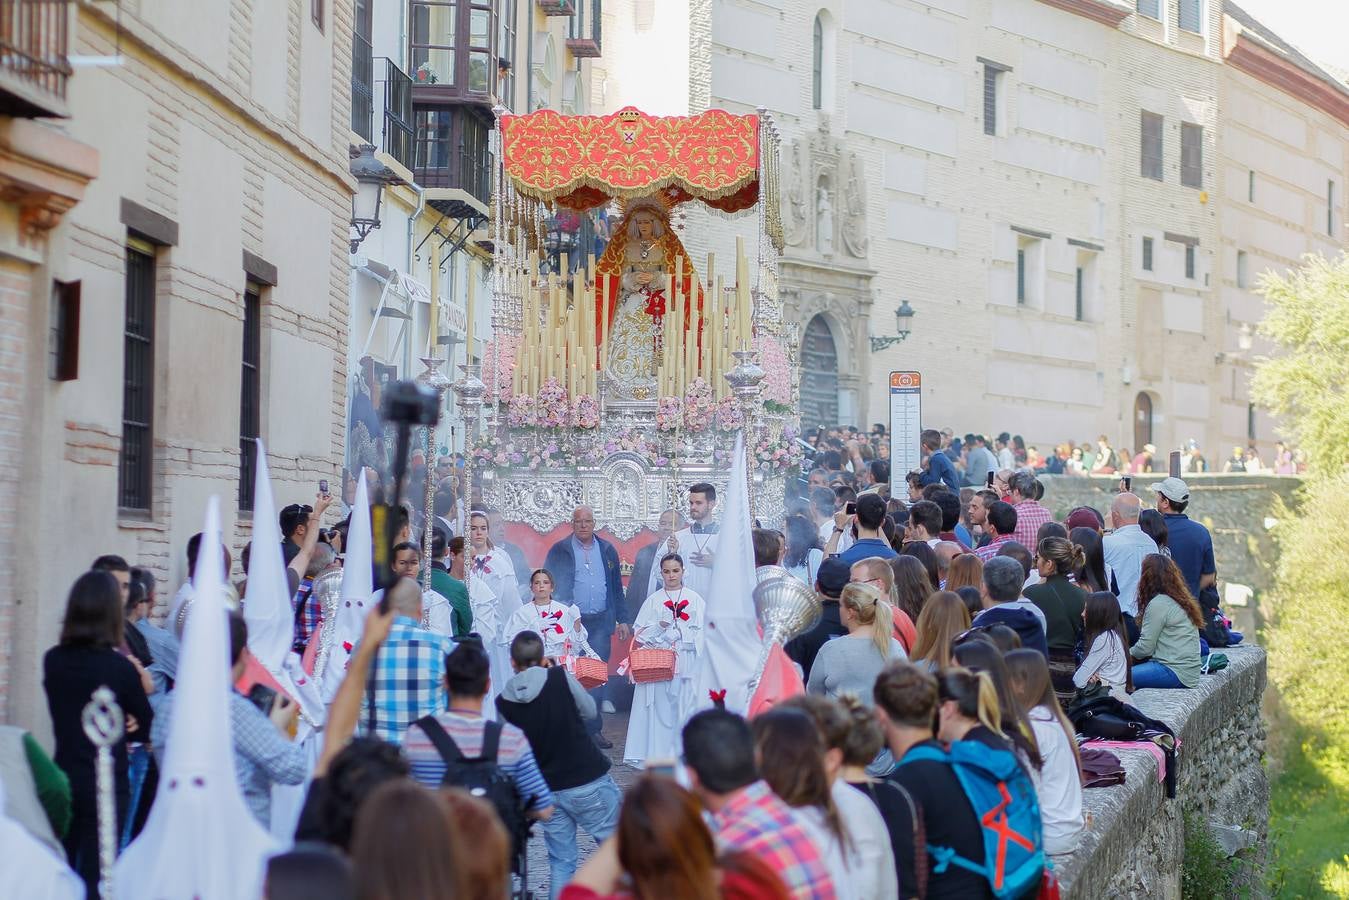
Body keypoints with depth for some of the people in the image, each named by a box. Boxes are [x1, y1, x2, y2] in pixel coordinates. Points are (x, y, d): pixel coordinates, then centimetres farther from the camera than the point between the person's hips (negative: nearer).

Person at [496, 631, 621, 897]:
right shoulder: (560, 678, -10)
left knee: (560, 861, 11)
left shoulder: (503, 702, -3)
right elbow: (589, 710, 6)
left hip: (547, 792, 3)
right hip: (588, 782, -3)